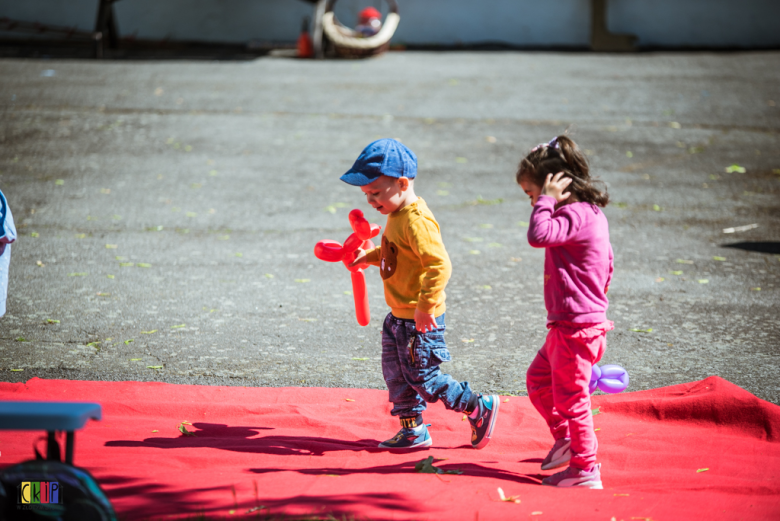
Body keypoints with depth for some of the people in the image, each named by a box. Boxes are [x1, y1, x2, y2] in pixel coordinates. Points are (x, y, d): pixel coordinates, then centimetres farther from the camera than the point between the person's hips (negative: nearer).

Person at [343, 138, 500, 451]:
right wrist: (367, 257, 15)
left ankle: (480, 409, 12)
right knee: (396, 374, 14)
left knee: (422, 377, 0)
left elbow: (440, 265, -32)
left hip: (419, 319, -10)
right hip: (399, 316, 10)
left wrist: (425, 307, -31)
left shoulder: (416, 222, -25)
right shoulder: (397, 216, 7)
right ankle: (413, 431, 24)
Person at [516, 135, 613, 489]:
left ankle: (585, 469, 8)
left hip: (576, 326, -11)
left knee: (570, 395, -1)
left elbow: (538, 235, -36)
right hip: (566, 325, 11)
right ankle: (565, 439, 33)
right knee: (538, 379, 23)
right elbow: (606, 267, 20)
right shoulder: (591, 214, 12)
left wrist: (547, 199, -24)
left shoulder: (576, 215, -20)